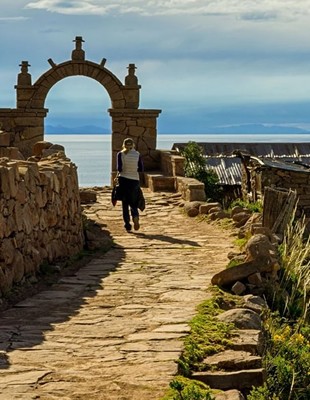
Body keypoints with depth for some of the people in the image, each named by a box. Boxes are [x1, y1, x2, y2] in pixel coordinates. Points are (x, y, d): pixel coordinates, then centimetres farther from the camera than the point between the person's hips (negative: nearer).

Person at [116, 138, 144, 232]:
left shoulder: (120, 154, -5)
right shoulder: (137, 154, 0)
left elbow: (119, 168, -12)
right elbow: (141, 169, 0)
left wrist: (121, 171, 10)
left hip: (123, 179, -1)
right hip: (135, 180, 1)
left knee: (125, 204, 9)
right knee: (133, 203, 14)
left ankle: (128, 226, 4)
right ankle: (135, 216, -17)